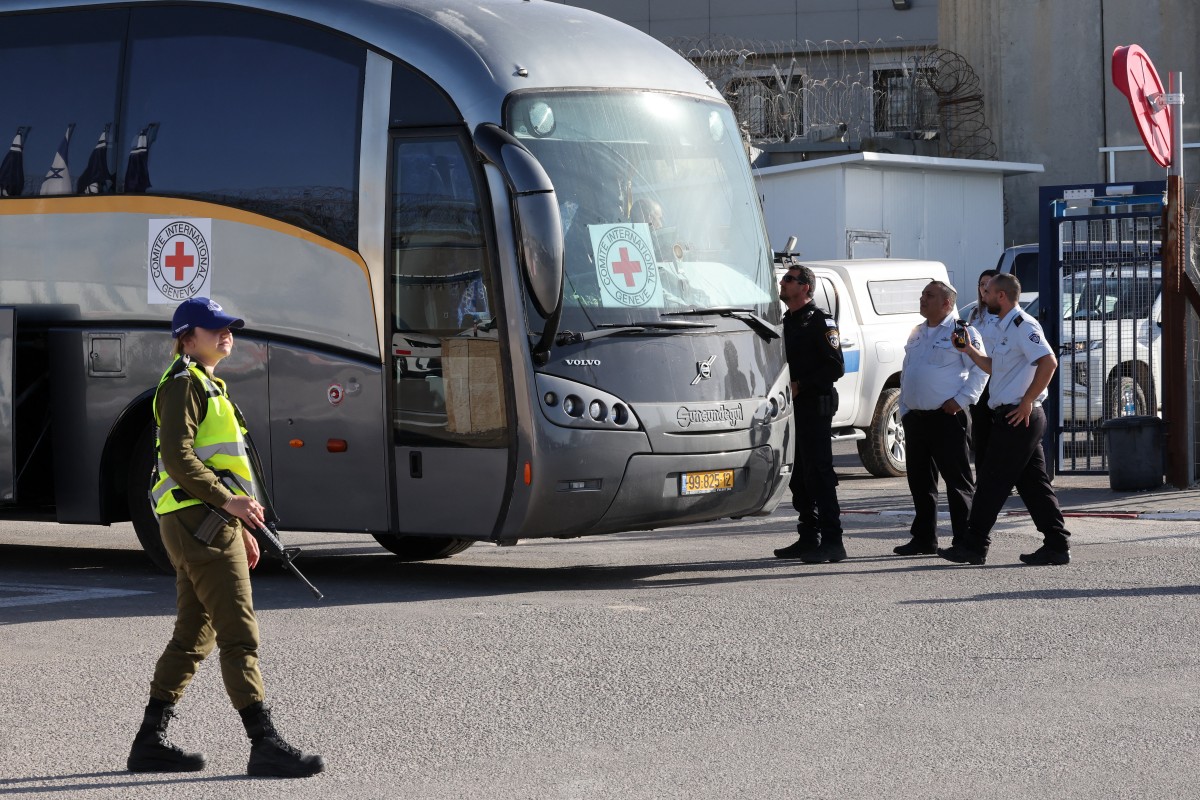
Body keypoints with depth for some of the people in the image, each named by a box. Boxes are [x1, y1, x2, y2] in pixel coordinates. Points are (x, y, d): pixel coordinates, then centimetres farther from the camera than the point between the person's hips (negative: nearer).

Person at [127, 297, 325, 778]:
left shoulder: (207, 386, 23)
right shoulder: (183, 383, -9)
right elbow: (178, 458, -20)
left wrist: (241, 530, 24)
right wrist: (229, 502, -24)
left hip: (207, 525, 11)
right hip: (200, 522, -11)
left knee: (193, 638, 12)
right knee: (239, 635, -12)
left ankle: (150, 743, 15)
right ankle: (265, 746, -14)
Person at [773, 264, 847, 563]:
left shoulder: (819, 322, -9)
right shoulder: (788, 322, 18)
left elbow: (835, 367, -15)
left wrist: (800, 386, -17)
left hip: (814, 406, -9)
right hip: (793, 407, 9)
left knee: (819, 473, -11)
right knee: (799, 476, 10)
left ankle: (832, 541, -11)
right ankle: (809, 538, 16)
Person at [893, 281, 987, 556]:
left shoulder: (961, 332, -5)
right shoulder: (917, 334, 18)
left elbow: (981, 368, -9)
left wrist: (961, 400, -16)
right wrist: (904, 411, 14)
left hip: (947, 418, -8)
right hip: (916, 418, 8)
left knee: (957, 481, -5)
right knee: (919, 481, 11)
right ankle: (924, 539, 19)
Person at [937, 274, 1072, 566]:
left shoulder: (1023, 325, -13)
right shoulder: (1006, 327, 19)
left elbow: (1048, 362, -23)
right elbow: (995, 367, 30)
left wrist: (1026, 402, -22)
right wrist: (970, 350, 19)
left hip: (1017, 417, -10)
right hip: (1017, 418, 10)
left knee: (992, 482, -5)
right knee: (1033, 484, 9)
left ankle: (973, 545, -1)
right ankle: (1057, 545, 8)